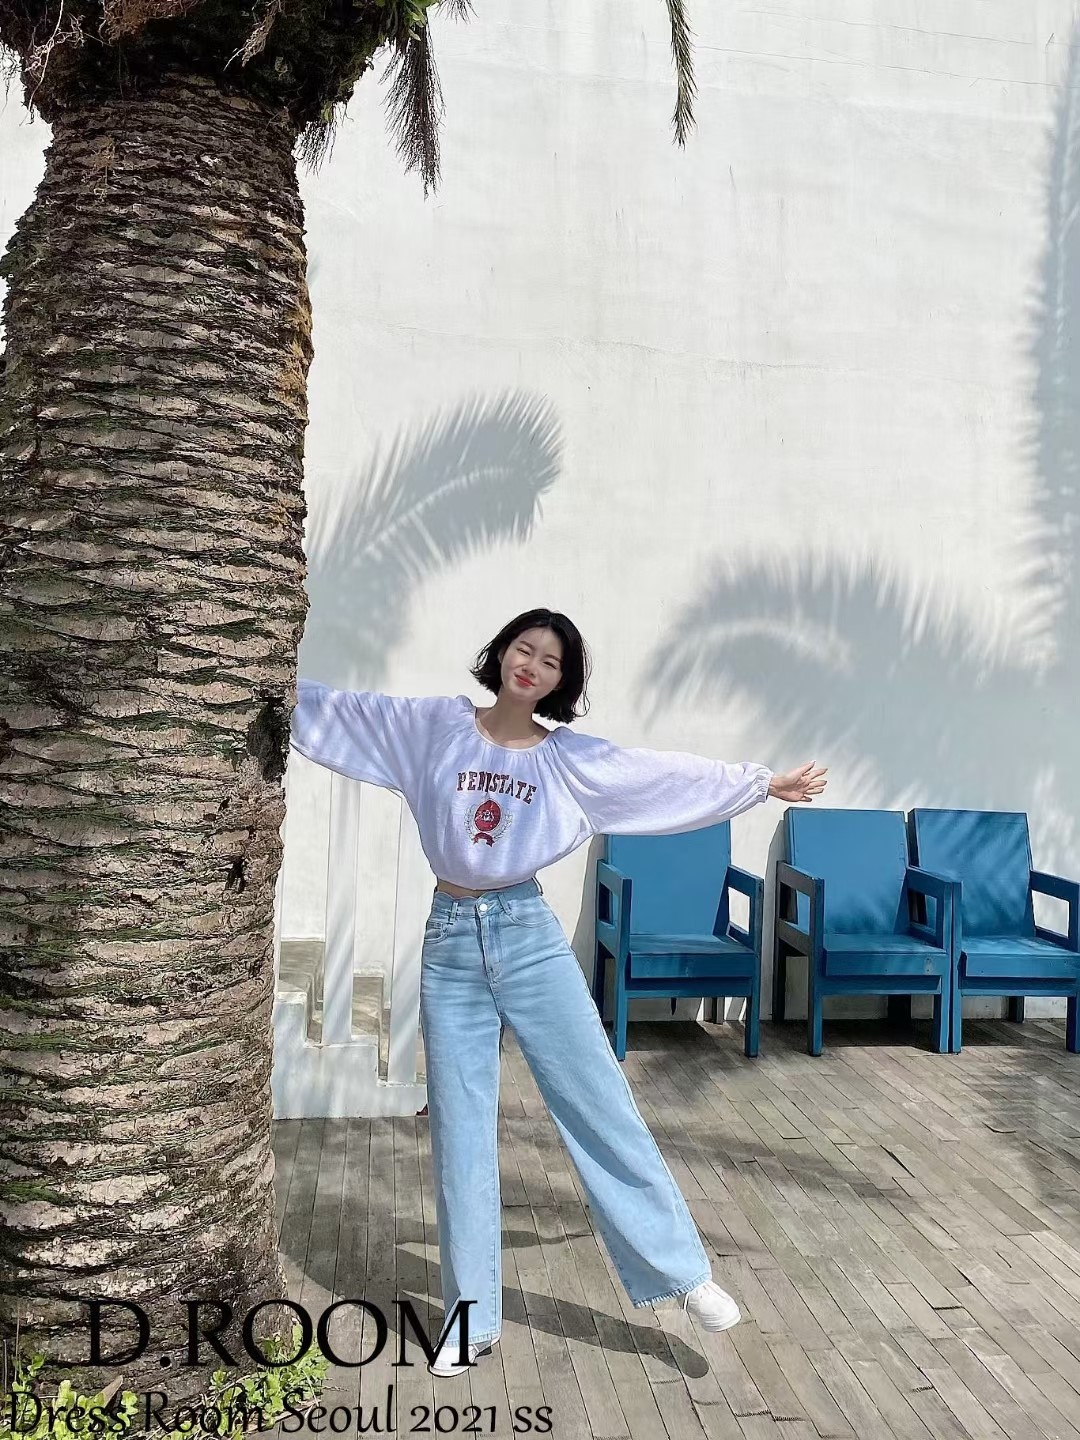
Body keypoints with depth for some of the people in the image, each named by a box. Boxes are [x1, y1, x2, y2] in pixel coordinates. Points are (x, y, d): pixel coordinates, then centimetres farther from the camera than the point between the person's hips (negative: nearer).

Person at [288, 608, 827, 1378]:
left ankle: (684, 1270, 16)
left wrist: (766, 783, 4)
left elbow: (672, 776, 4)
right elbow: (338, 709, 5)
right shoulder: (436, 725, 2)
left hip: (529, 938, -1)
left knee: (601, 1106, 2)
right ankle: (472, 1316, 21)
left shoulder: (573, 759, 1)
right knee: (459, 1132, 8)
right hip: (449, 945, 1)